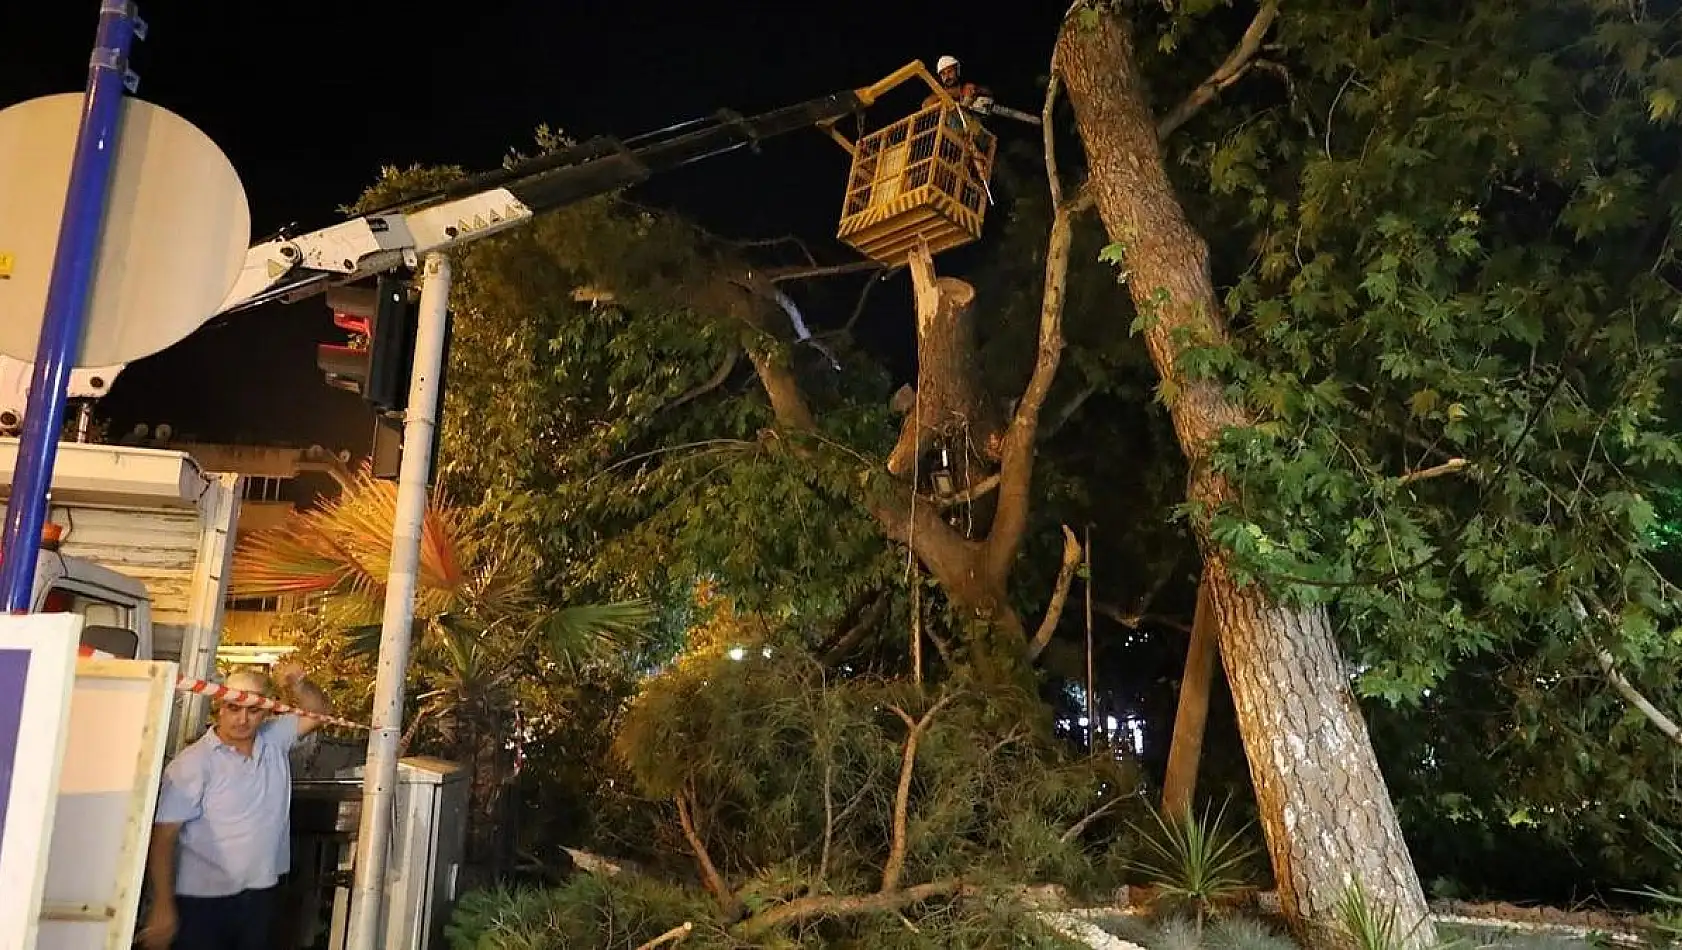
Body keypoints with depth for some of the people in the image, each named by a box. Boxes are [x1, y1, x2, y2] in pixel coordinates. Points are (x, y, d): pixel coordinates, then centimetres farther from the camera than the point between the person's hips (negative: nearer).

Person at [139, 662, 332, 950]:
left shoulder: (275, 740, 3)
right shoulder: (193, 763, -12)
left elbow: (320, 711, 11)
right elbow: (163, 837, -13)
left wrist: (298, 684, -11)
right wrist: (163, 907, -15)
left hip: (260, 897, 5)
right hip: (202, 902, -5)